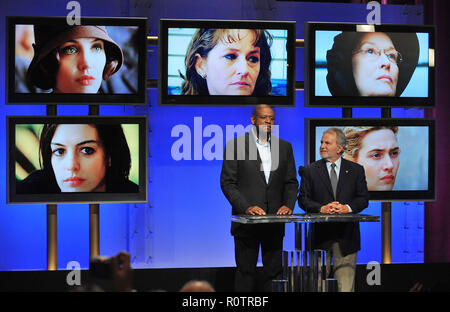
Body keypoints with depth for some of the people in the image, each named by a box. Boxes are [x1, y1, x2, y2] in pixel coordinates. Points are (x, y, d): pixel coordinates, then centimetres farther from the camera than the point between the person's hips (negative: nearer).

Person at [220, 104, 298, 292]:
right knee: (245, 272, 0)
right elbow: (227, 182, -5)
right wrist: (246, 207, -16)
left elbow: (291, 182, 13)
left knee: (274, 272, 6)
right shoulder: (235, 145, 0)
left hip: (275, 222, 4)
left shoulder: (285, 147, 12)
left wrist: (288, 205, -5)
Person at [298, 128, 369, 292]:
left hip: (346, 235, 0)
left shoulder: (356, 170, 9)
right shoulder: (310, 171, 7)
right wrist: (321, 208, -17)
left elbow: (363, 198, 4)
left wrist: (347, 207, -15)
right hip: (320, 235, 0)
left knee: (346, 283, -3)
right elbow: (303, 199, 1)